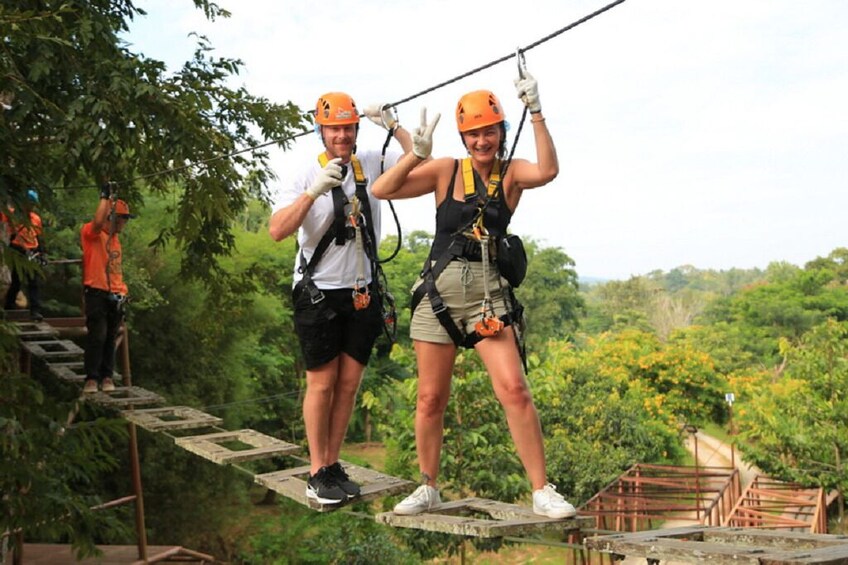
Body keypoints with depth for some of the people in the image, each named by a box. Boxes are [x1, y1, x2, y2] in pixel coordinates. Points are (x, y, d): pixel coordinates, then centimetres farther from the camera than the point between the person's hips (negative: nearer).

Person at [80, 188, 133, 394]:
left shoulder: (115, 239, 20)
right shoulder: (91, 233, -4)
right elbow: (98, 222, -28)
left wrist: (122, 291, 15)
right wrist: (106, 197, -19)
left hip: (115, 296, 7)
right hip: (96, 292, -7)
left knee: (111, 338, 7)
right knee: (97, 336, -10)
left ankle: (107, 377, 12)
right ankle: (91, 378, -4)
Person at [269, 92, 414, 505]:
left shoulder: (372, 165, 2)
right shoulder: (307, 176, -9)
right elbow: (277, 231, -20)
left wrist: (392, 125, -13)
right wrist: (314, 191, -31)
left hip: (362, 293, 4)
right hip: (319, 294, -4)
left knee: (349, 383, 8)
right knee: (322, 383, 1)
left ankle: (333, 465, 20)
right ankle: (317, 474, 11)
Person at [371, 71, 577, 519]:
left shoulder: (511, 173, 3)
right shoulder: (445, 171, 4)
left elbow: (547, 171, -19)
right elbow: (382, 190, -5)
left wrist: (536, 113, -21)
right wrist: (417, 151, -15)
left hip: (488, 292, -1)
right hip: (439, 289, 1)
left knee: (514, 389, -12)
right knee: (430, 398, 7)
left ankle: (542, 491, 0)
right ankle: (428, 487, 25)